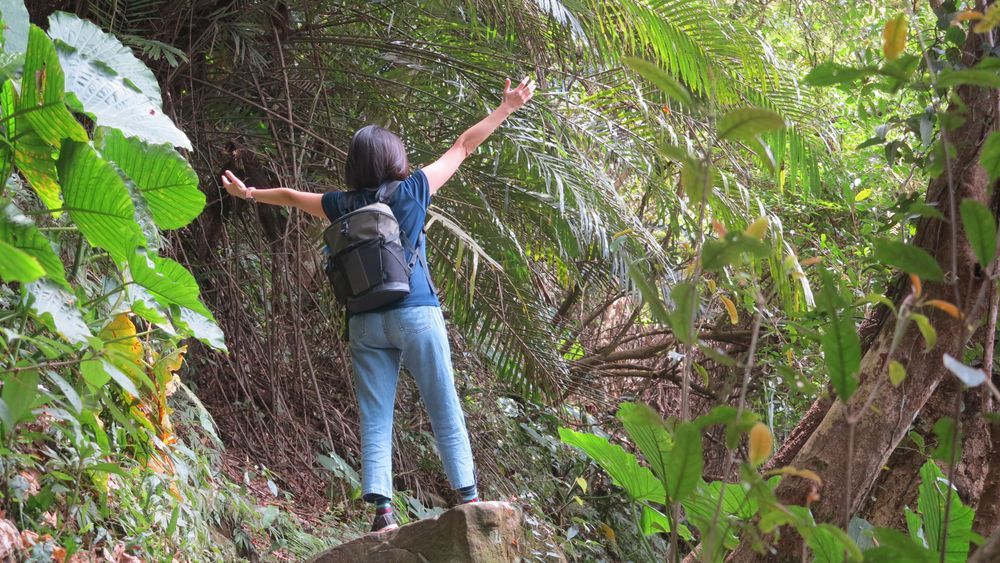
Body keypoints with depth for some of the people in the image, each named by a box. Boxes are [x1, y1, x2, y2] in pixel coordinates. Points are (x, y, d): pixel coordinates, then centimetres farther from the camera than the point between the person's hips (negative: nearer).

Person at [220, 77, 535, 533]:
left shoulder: (343, 206, 8)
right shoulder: (413, 189, 2)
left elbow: (290, 196, 25)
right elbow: (463, 146, 10)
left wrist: (249, 193, 42)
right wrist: (508, 107, 18)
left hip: (366, 322, 2)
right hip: (416, 313, -2)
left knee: (375, 419, 2)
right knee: (444, 410, 1)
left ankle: (381, 508, -7)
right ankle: (468, 497, -3)